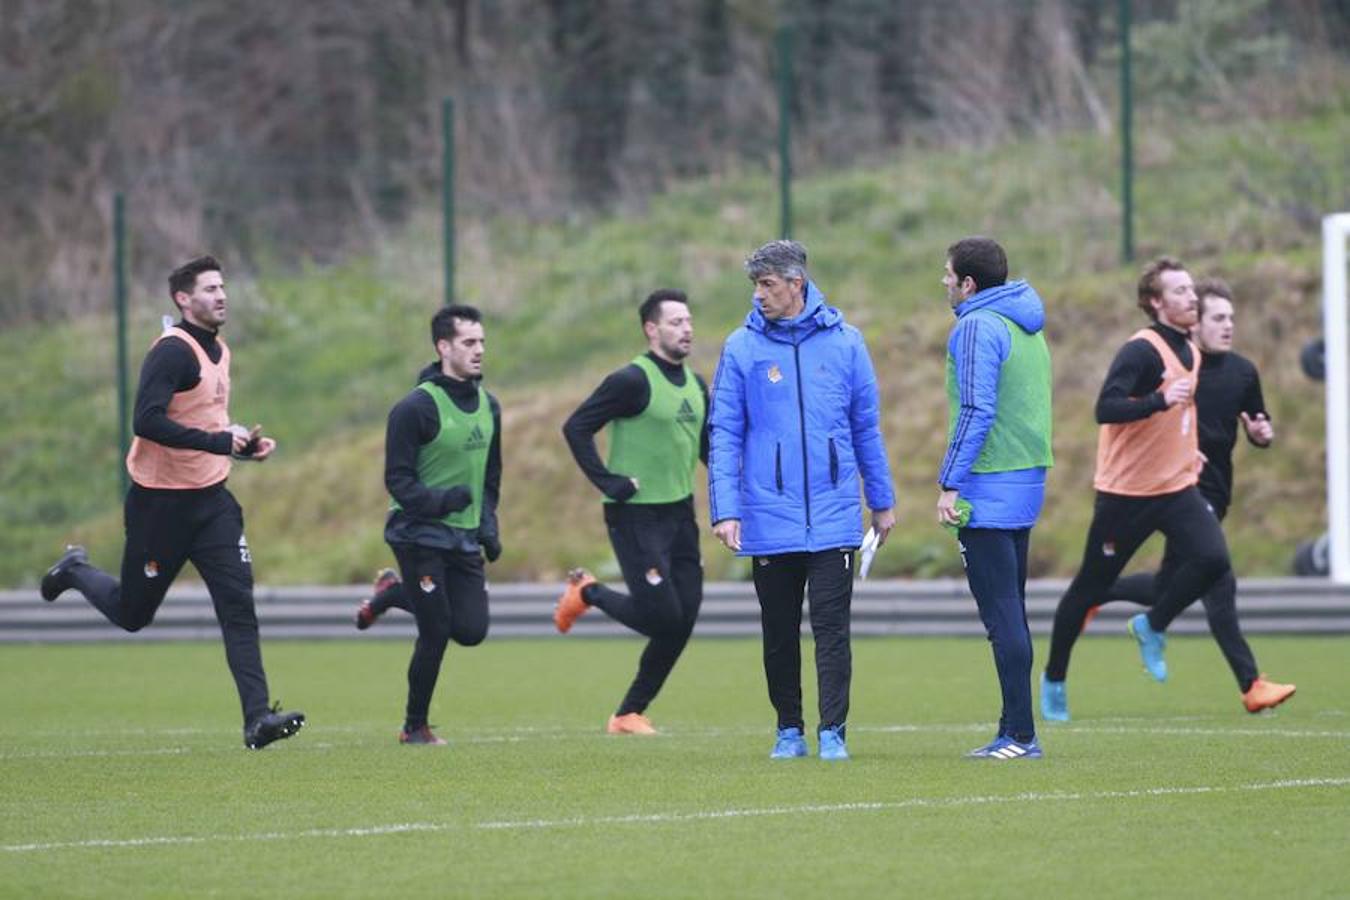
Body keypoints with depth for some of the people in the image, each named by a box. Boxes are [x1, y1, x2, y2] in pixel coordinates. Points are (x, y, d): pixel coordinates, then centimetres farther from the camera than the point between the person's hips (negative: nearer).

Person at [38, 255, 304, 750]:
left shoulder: (219, 350, 12)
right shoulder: (173, 351, -17)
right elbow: (147, 420, -28)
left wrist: (244, 444, 8)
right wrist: (216, 441, -30)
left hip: (210, 499, 7)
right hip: (160, 501, -7)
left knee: (238, 606, -8)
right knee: (132, 613, 8)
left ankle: (258, 717, -14)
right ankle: (76, 571, 39)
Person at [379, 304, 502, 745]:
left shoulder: (488, 406, 11)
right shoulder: (416, 407, -12)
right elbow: (398, 479, -14)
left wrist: (488, 525, 12)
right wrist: (439, 500, -29)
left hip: (466, 540, 7)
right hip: (420, 537, -6)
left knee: (472, 630, -4)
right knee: (436, 634, -9)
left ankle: (397, 597, 22)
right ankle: (414, 727, 9)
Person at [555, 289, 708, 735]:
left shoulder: (695, 385, 11)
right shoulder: (633, 380, -13)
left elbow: (708, 446, 22)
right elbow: (576, 427, -13)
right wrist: (609, 483, -17)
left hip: (679, 515, 8)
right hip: (637, 517, -8)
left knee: (681, 623, 3)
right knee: (661, 617, -11)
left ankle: (629, 713, 15)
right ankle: (588, 592, 16)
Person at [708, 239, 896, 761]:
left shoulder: (843, 342, 2)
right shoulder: (742, 348, 0)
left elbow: (866, 426, 10)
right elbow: (724, 435, 0)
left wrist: (881, 501, 12)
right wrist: (725, 510, -8)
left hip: (833, 518, -1)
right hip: (769, 520, 1)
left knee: (832, 629, -6)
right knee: (779, 633, 9)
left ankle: (833, 732, -4)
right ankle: (789, 729, 21)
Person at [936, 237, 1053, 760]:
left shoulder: (977, 327, -11)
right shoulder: (1027, 326, 16)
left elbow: (976, 411, -19)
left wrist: (950, 482, -16)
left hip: (990, 484, -9)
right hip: (1028, 480, 9)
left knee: (1001, 612, -9)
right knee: (1010, 610, 13)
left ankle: (1020, 734, -12)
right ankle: (1016, 731, 14)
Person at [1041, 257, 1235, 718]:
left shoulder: (1190, 352, 11)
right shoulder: (1141, 351, -16)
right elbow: (1106, 408, -29)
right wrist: (1161, 401, -41)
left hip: (1176, 487, 6)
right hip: (1126, 490, -6)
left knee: (1212, 559, -18)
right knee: (1092, 585, 3)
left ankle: (1152, 627, 6)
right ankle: (1054, 679, 21)